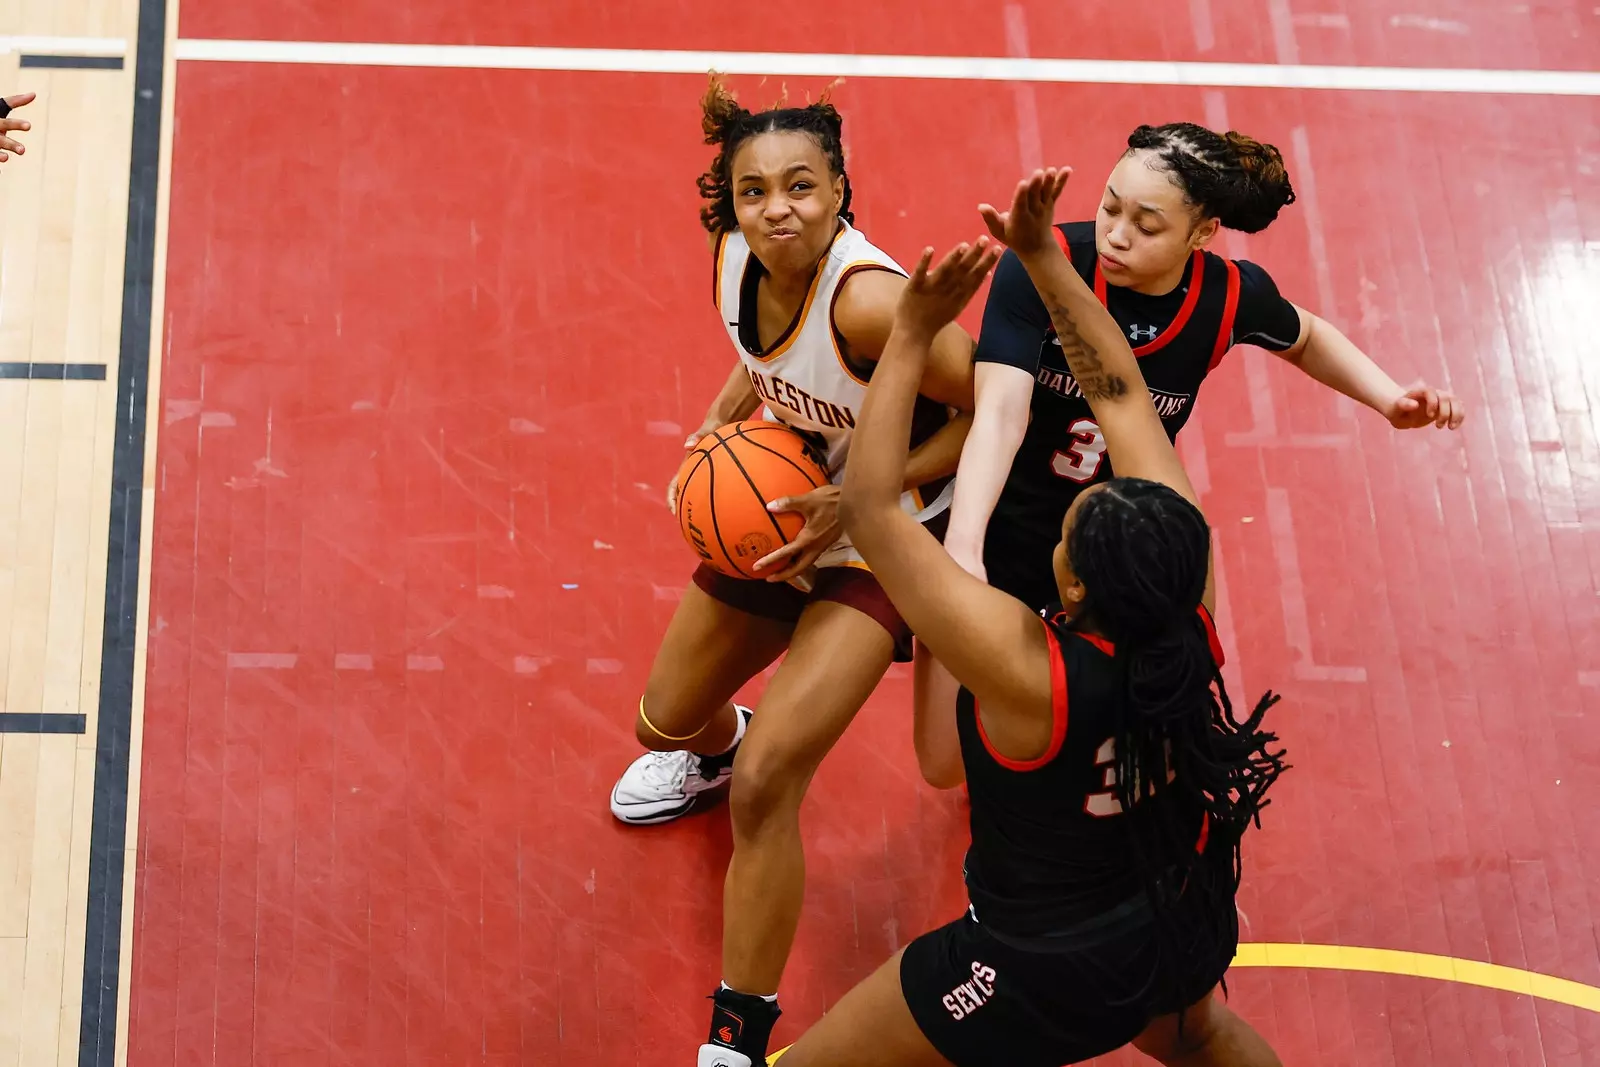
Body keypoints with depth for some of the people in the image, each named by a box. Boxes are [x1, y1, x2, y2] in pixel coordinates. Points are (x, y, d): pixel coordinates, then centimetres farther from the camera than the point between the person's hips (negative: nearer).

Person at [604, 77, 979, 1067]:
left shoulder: (868, 298, -33)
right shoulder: (738, 260, -12)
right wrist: (717, 431, -4)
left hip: (877, 544, -7)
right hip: (776, 511, 7)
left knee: (765, 783, -18)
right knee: (665, 723, 22)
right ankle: (716, 749, 64)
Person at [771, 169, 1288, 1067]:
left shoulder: (1028, 670, -36)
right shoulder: (1187, 595, -22)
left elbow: (871, 507, -31)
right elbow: (1120, 393, -13)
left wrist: (913, 336, -29)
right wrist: (1043, 257, -12)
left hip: (1054, 973, -6)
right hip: (1188, 916, 6)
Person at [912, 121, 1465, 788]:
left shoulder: (1231, 297, -15)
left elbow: (1304, 339, 10)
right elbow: (1000, 412, -36)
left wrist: (1391, 400, -7)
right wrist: (961, 549, -52)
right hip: (995, 533, -2)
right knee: (948, 765, 0)